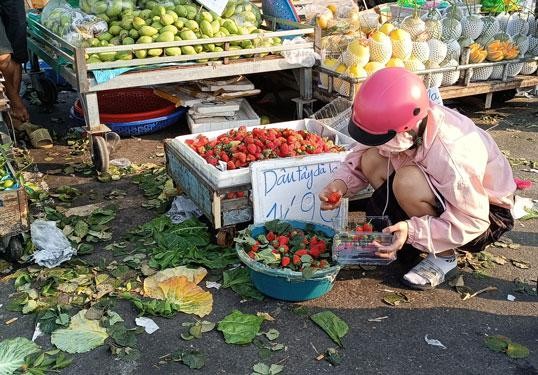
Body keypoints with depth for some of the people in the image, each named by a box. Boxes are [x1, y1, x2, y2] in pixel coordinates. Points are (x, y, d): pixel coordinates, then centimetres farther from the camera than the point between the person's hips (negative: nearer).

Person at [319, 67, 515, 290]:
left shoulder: (453, 153, -39)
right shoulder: (398, 124, -20)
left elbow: (472, 222, -31)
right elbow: (360, 153, -4)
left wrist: (413, 230, -39)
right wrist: (341, 183, -23)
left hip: (486, 214, -7)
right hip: (446, 195, 7)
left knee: (409, 183, -34)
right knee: (371, 159, -10)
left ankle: (444, 258, -11)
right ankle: (403, 241, 2)